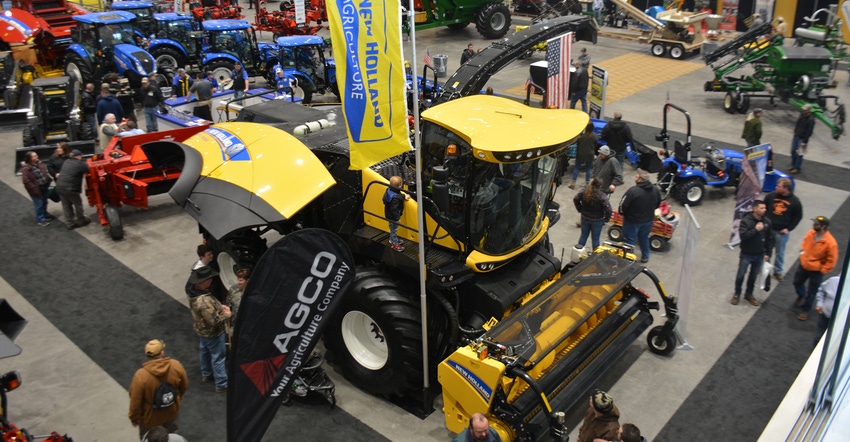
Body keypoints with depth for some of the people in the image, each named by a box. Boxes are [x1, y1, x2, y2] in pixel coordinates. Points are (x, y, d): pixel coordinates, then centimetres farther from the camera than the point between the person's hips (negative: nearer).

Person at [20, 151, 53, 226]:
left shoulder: (40, 164, 3)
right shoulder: (26, 169, -20)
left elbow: (45, 173, 17)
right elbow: (26, 181, -21)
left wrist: (49, 181, 8)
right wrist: (34, 189, -22)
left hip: (44, 187, 7)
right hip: (36, 189, -7)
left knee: (44, 202, 21)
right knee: (39, 204, 3)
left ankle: (44, 215, 41)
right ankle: (41, 220, 18)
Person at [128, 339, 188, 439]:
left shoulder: (141, 375, -32)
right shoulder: (176, 365, -23)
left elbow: (135, 401, -21)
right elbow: (184, 386, -5)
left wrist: (134, 417, -3)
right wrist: (179, 396, 17)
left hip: (150, 417, -3)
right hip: (172, 411, 3)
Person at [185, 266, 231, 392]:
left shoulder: (193, 290, -12)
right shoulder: (204, 301, -40)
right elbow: (214, 321, -33)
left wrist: (219, 306, -4)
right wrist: (225, 315, -17)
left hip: (201, 329, 9)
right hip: (212, 333, -9)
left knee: (205, 351, 29)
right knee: (218, 358, 8)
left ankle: (206, 374, 50)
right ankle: (222, 385, 23)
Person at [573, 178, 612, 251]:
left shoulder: (583, 191, -12)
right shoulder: (602, 196, -24)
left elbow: (575, 199, 0)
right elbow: (608, 209, -25)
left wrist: (580, 209, 12)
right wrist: (606, 219, -9)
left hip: (585, 218, 4)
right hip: (597, 220, -4)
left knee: (583, 236, 21)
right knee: (595, 238, 11)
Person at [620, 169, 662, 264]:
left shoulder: (633, 191, -28)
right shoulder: (656, 191, -7)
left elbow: (623, 204, -22)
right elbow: (658, 204, 8)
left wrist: (622, 213, -2)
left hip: (632, 220, -6)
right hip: (648, 220, 6)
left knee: (629, 239, 10)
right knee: (644, 238, 25)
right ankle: (645, 257, 37)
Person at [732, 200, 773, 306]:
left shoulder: (767, 221, -4)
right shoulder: (746, 220, -18)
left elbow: (770, 238, 5)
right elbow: (742, 236, -27)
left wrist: (767, 253, 5)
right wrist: (755, 229, -31)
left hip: (759, 255, 4)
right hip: (746, 254, -4)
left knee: (754, 276, 16)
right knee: (740, 275, 8)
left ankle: (749, 294, 34)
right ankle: (737, 294, 27)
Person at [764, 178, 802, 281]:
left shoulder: (794, 201, -11)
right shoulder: (771, 195, -8)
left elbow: (798, 216, -2)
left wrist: (789, 228, -7)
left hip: (782, 232, -2)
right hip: (768, 229, 2)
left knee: (779, 253, 11)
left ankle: (778, 271, 27)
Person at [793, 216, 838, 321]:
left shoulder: (830, 243, -30)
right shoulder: (811, 233, -13)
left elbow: (832, 261, -20)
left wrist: (821, 270, -16)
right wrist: (802, 251, 2)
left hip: (816, 271, -6)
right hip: (804, 265, 6)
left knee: (811, 292, 11)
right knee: (797, 282, 26)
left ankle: (805, 310, 30)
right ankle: (801, 296, 57)